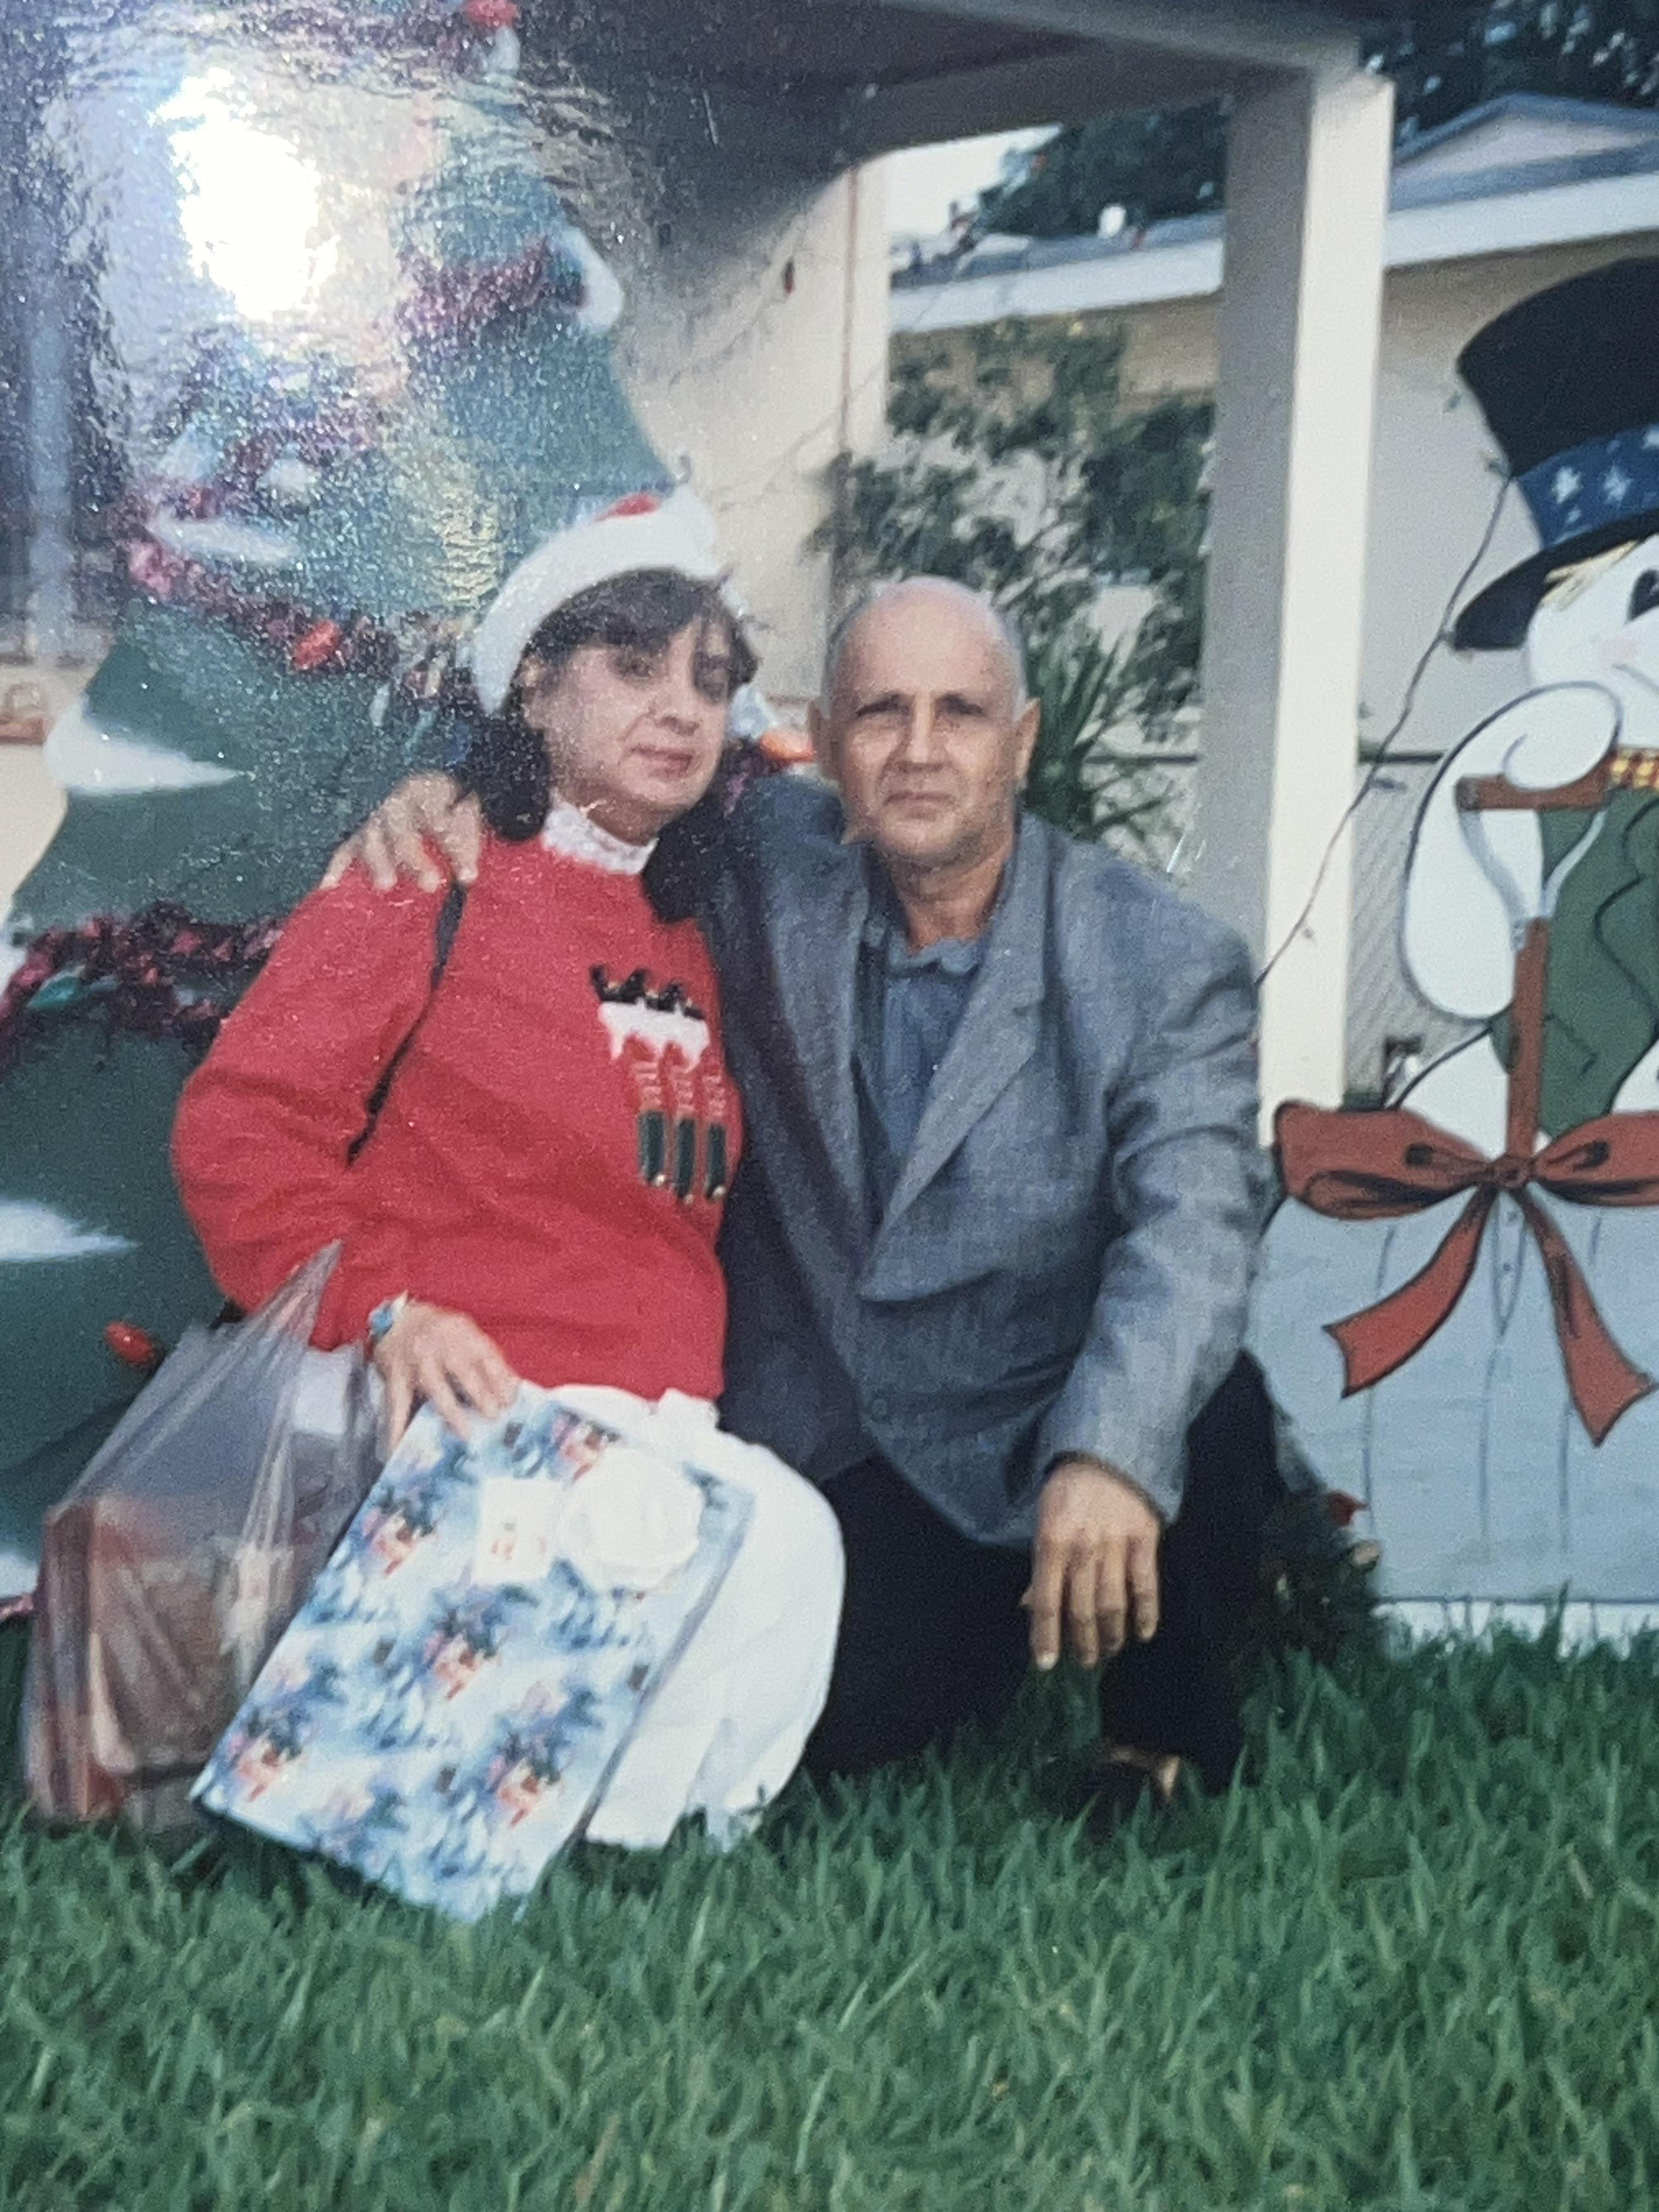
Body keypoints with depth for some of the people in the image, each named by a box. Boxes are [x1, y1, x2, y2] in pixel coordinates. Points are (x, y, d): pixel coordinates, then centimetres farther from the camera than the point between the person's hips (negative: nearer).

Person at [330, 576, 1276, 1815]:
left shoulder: (1169, 965, -10)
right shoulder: (765, 868, -2)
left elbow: (1193, 1224, -25)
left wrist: (1110, 1453, -43)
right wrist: (445, 796, -9)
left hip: (1046, 1442, -2)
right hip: (840, 1466, 3)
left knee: (1210, 1421, -31)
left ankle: (1168, 1752, 0)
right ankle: (990, 1634, 19)